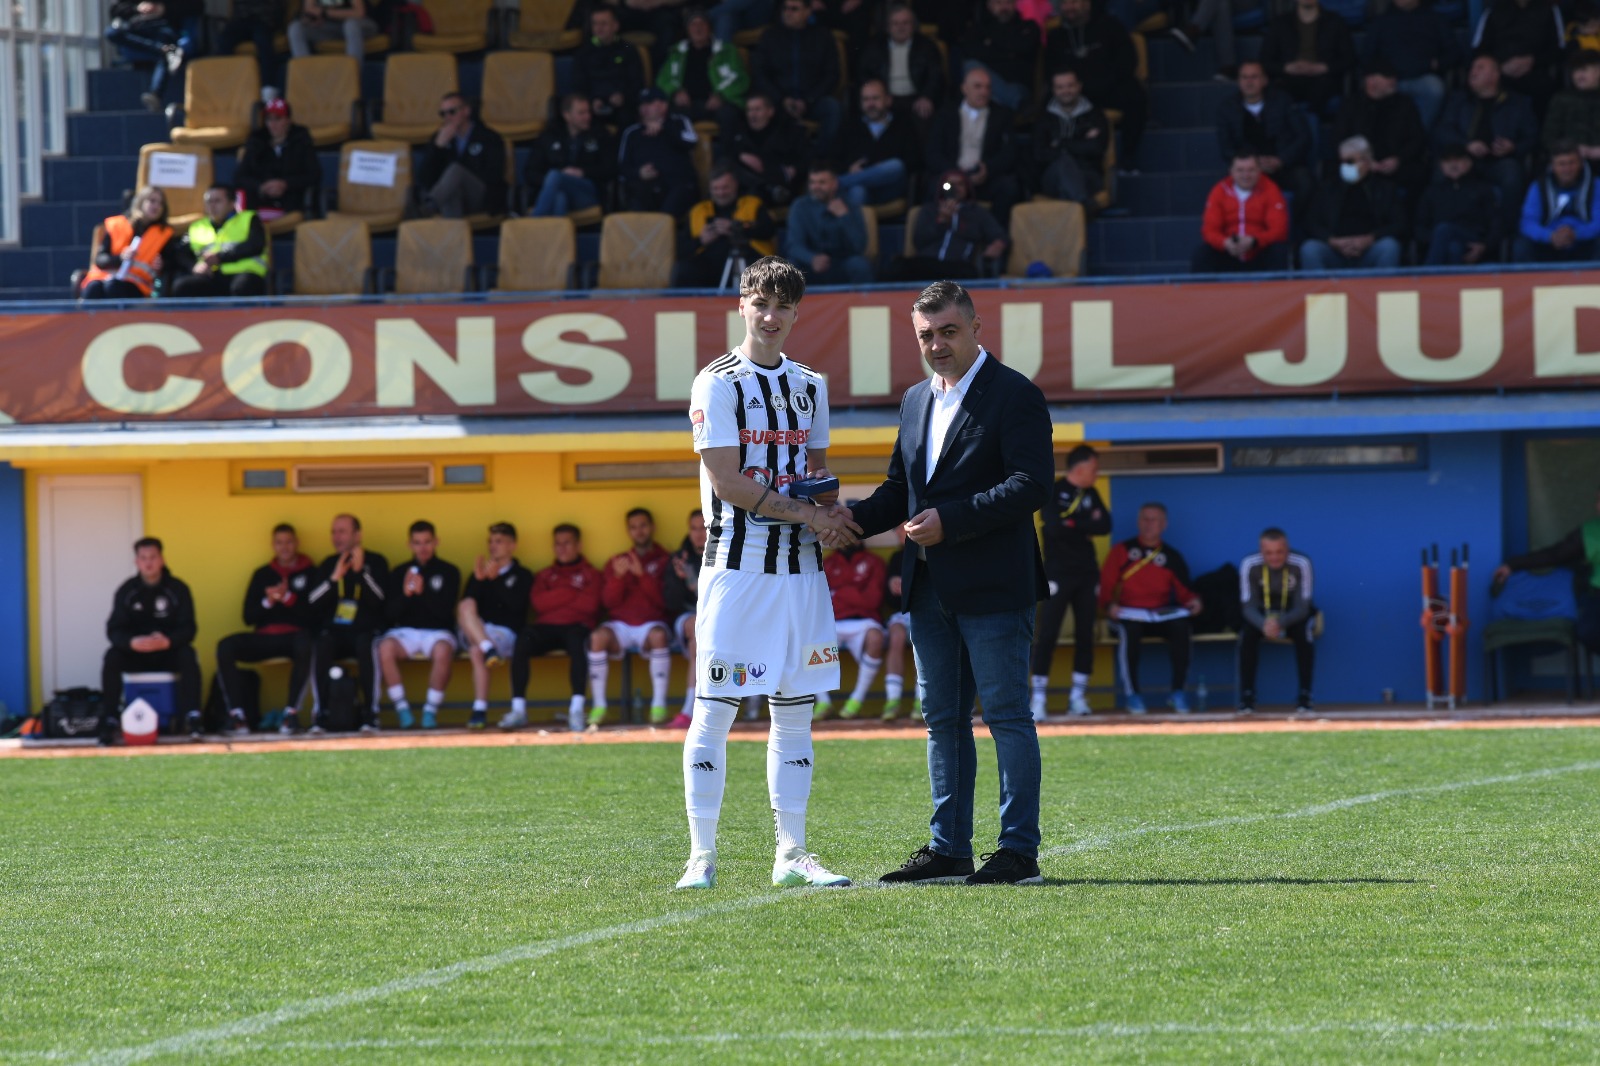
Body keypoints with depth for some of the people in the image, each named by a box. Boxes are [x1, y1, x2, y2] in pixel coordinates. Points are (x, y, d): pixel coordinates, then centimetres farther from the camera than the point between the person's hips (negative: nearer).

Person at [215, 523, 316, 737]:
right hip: (265, 638, 4)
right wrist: (267, 602, -9)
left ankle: (291, 711, -36)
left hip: (295, 636, -4)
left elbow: (315, 615, -4)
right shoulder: (262, 575, 17)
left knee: (306, 643, -40)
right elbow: (248, 617, 10)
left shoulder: (310, 573, 7)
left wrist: (288, 598, -15)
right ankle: (236, 713, -28)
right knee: (226, 647, -23)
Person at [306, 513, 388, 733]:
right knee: (321, 646, -32)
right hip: (334, 631, 2)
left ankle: (370, 714, -34)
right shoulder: (329, 564, 14)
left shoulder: (375, 562, 5)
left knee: (367, 646, -37)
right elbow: (313, 603, 2)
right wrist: (334, 578, -11)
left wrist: (360, 571, -18)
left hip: (365, 631, -2)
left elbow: (378, 600, -10)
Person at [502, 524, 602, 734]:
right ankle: (518, 709, -36)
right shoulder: (544, 575, 26)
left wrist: (555, 599, 6)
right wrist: (572, 593, 4)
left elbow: (589, 604, -1)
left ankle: (577, 709, -47)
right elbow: (538, 603, 6)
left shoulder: (591, 575, 18)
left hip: (577, 626, -2)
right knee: (524, 638, -32)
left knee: (577, 639, -40)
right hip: (546, 627, 2)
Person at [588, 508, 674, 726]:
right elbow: (609, 602, 6)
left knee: (658, 635, -38)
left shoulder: (664, 561, 9)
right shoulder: (617, 561, 17)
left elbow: (664, 600, -5)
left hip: (651, 624, -2)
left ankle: (659, 704, -33)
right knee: (598, 637, -31)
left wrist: (642, 575, -16)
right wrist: (617, 577, -12)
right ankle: (598, 705, -27)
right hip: (620, 625, 2)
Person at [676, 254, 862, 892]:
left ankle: (791, 855, 12)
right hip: (736, 564, -6)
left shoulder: (810, 386, 15)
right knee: (714, 712, -5)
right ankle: (702, 856, -2)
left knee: (795, 712, 7)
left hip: (800, 565, 6)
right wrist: (804, 511, -11)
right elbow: (726, 482, -10)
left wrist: (826, 498, -1)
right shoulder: (718, 383, -4)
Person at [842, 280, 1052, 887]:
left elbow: (1031, 484, -16)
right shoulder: (916, 401, 17)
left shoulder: (1014, 397, -7)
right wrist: (857, 517, 2)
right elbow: (900, 487, 22)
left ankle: (1019, 852, -3)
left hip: (992, 587, -8)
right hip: (931, 588, 8)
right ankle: (948, 849, 16)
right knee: (942, 721, 11)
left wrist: (949, 520, -21)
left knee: (1007, 716, -5)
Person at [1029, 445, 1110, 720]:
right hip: (1058, 572, -6)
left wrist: (1072, 524, -10)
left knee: (1085, 634, 5)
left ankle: (1078, 695, 11)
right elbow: (1054, 527, -20)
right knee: (1047, 634, -9)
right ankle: (1038, 697, -8)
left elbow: (1105, 526, 1)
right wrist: (1087, 526, -9)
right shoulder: (1053, 492, -6)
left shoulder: (1091, 494, 12)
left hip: (1087, 573, 6)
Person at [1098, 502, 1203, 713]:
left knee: (1181, 626, -32)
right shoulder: (1122, 551, 11)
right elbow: (1105, 584, 5)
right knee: (1129, 629, -38)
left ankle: (1178, 693, -22)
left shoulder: (1172, 557, 16)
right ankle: (1132, 694, -26)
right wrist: (1109, 605, -14)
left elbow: (1183, 591, 13)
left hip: (1161, 615, 2)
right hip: (1128, 614, -2)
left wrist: (1192, 601, -10)